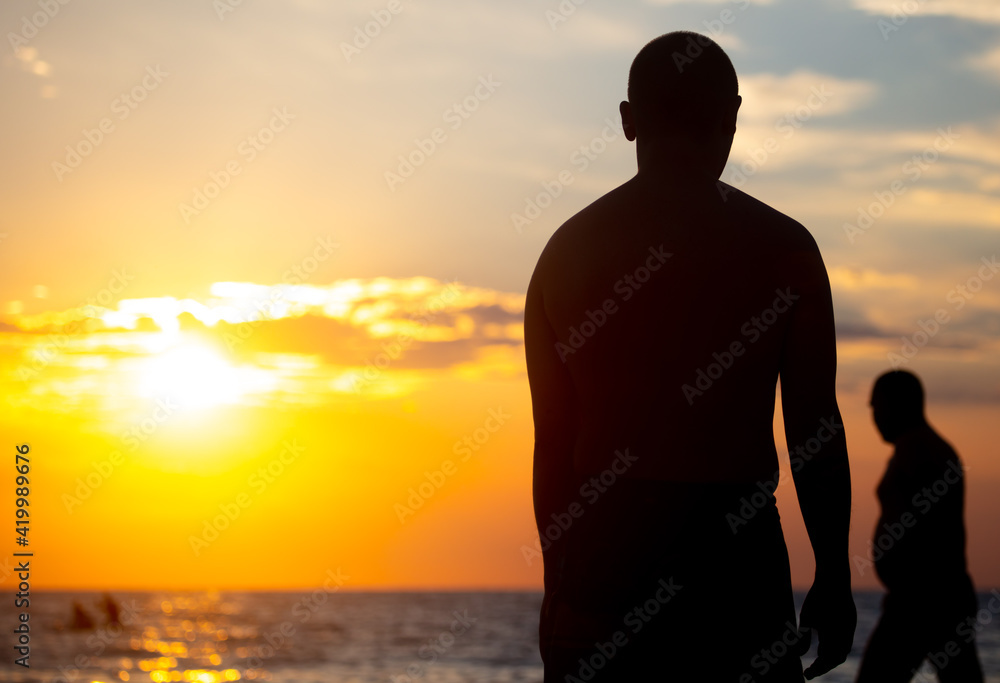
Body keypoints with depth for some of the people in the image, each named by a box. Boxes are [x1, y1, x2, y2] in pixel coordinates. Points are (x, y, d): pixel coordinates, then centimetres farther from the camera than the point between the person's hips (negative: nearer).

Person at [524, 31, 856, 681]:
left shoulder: (569, 250, 8)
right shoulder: (783, 248, 1)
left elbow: (554, 437, 10)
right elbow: (815, 428, 0)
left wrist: (561, 578, 17)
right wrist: (834, 577, 7)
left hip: (604, 554, 2)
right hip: (732, 554, -2)